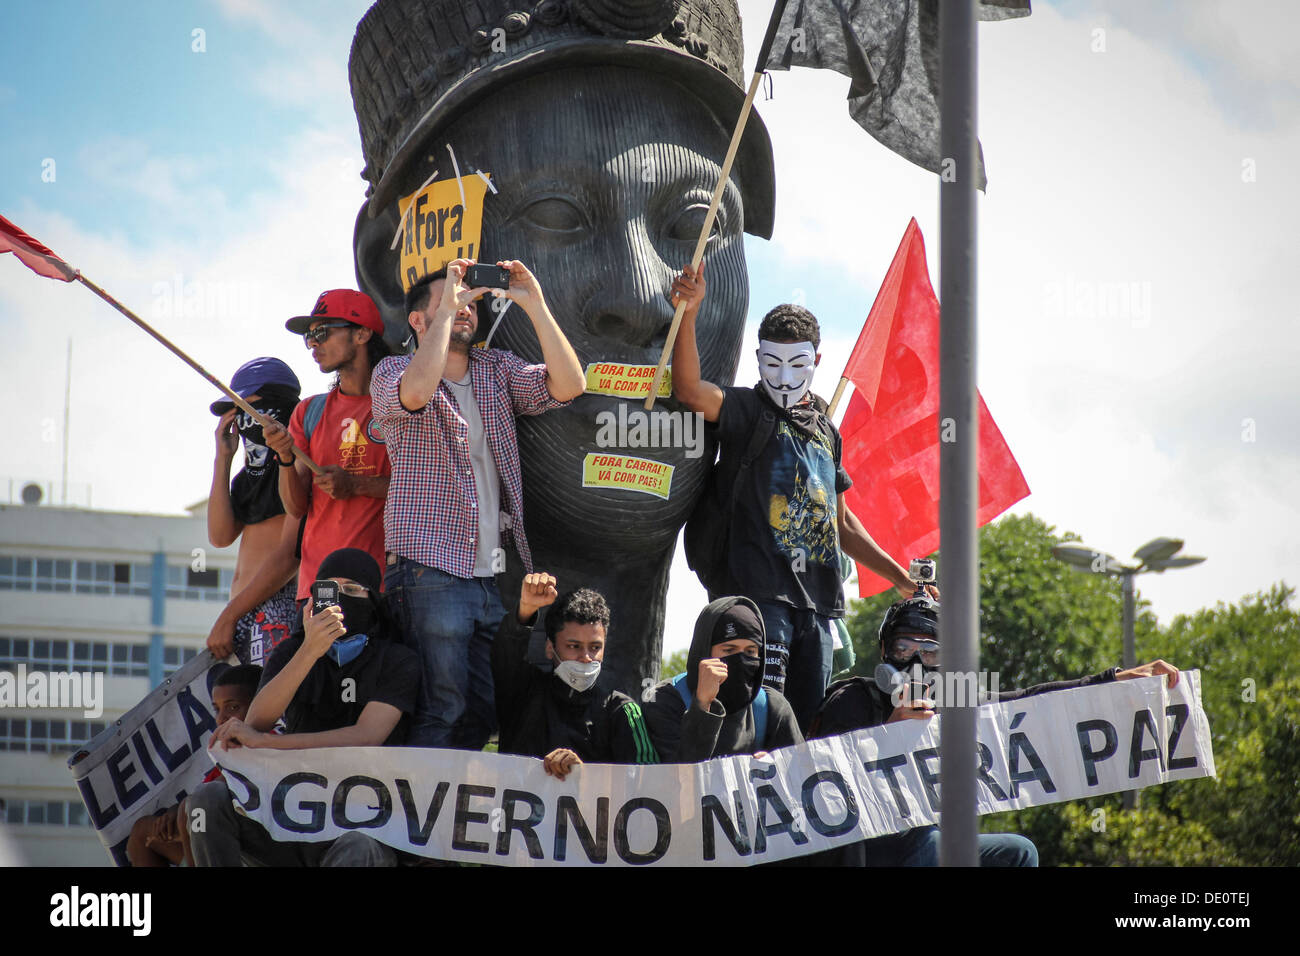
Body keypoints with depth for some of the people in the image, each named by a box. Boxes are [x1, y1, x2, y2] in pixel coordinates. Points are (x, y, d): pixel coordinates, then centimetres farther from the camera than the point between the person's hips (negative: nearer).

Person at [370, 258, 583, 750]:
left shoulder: (497, 369, 16)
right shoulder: (393, 373, 2)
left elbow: (568, 385, 0)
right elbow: (416, 392, -23)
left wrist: (534, 305, -7)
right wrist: (446, 309, -17)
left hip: (493, 574, 6)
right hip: (429, 569, -6)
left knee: (484, 711, 6)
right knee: (442, 710, -13)